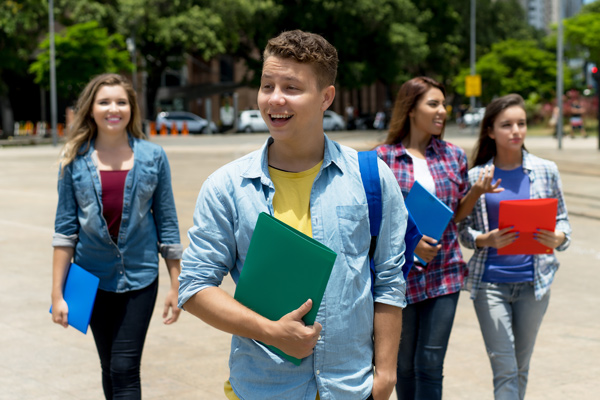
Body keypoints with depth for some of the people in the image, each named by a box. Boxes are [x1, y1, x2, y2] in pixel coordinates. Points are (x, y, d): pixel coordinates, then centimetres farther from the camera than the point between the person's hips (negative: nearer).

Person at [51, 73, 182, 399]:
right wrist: (57, 293, -4)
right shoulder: (75, 161, 0)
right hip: (94, 277, 2)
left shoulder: (153, 158, -1)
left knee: (125, 369, -8)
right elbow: (65, 228, 0)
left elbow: (167, 224, 2)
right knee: (110, 369, 13)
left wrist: (176, 286, 0)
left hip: (139, 277, -1)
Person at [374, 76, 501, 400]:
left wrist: (477, 191, -5)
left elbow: (456, 215, 14)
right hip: (399, 273, -2)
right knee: (405, 364, 11)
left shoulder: (453, 155, 7)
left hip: (444, 273, 2)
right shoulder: (384, 157, -4)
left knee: (431, 364, 0)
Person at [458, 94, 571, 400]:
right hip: (490, 281, -2)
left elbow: (562, 218, 8)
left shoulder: (545, 171, 3)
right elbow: (463, 229, 3)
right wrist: (486, 240, -18)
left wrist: (558, 238, -14)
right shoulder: (476, 176, -1)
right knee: (504, 369, -6)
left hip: (533, 281, 2)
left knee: (521, 367, 13)